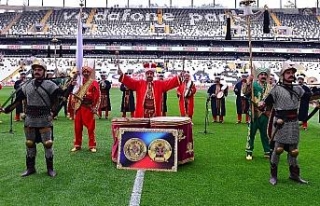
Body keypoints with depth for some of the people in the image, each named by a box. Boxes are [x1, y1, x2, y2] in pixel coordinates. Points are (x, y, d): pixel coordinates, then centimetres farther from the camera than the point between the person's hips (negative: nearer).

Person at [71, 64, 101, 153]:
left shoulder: (94, 83, -1)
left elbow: (97, 96, -6)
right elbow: (74, 94, 18)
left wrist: (95, 108, -11)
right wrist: (74, 105, 5)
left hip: (89, 108, -3)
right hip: (79, 107, 4)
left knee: (91, 127, 0)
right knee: (77, 127, 8)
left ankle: (92, 146, 9)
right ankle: (77, 145, 19)